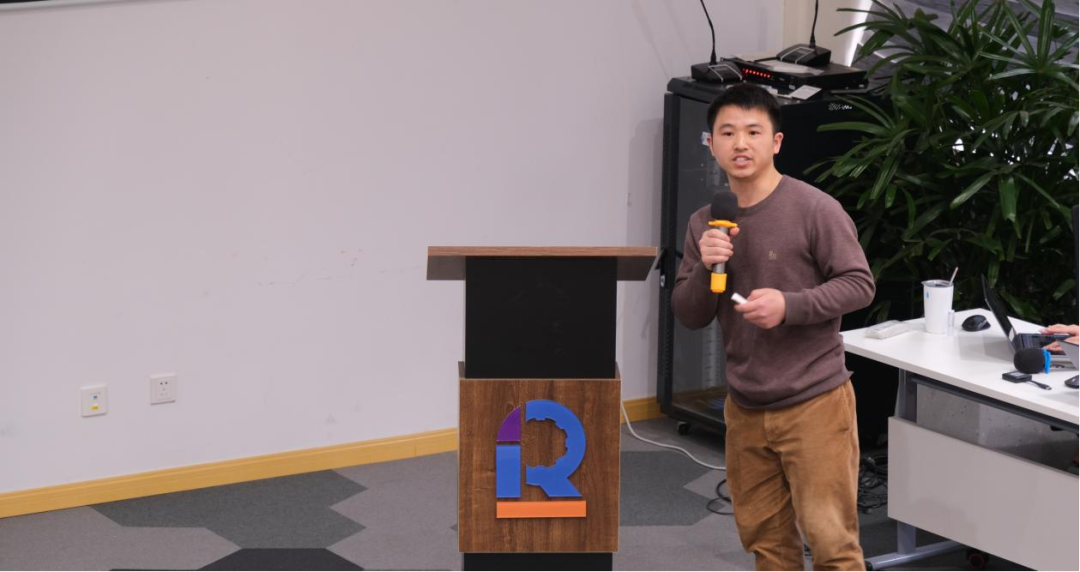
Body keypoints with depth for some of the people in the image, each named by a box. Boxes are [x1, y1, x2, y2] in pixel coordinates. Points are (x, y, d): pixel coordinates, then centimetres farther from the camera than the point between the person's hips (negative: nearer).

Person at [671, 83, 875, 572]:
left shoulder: (814, 209, -10)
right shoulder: (704, 224, 6)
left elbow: (859, 285, -8)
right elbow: (689, 317, 7)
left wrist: (789, 305, -21)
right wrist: (705, 267, -12)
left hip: (814, 402, -5)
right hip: (744, 409, 5)